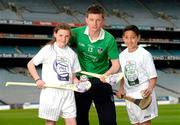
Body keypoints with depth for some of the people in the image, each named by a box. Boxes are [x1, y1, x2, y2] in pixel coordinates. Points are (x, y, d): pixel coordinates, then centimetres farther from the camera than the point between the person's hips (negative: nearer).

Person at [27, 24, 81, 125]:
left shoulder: (72, 54, 12)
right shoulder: (48, 49, 0)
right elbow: (30, 64, 4)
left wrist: (78, 82, -4)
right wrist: (38, 79, -9)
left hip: (68, 92, 4)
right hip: (51, 92, -4)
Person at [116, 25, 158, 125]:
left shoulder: (144, 54, -10)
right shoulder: (122, 55, 7)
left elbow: (153, 76, -9)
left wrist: (150, 88, -28)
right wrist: (121, 89, -1)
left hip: (144, 94, -6)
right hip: (129, 94, 6)